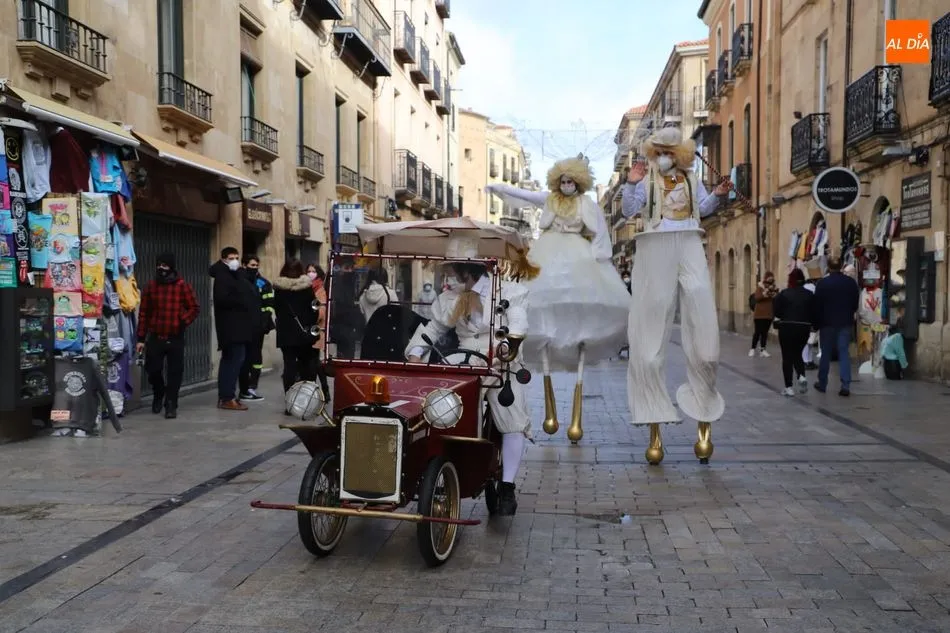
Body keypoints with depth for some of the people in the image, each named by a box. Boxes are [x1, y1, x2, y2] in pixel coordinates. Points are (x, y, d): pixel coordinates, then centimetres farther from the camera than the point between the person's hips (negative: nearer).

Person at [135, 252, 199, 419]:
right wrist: (141, 338, 3)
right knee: (153, 370, 5)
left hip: (176, 338, -2)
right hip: (155, 338, 2)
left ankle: (171, 405, 11)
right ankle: (158, 396, 33)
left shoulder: (183, 286, -2)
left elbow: (194, 308, 3)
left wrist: (184, 321, -13)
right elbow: (143, 313, 5)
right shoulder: (151, 286, 3)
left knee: (174, 372, 0)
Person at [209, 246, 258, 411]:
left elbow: (250, 294, 22)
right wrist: (241, 302, -15)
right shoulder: (222, 276, -9)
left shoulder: (237, 275, 19)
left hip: (238, 325, 10)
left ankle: (224, 396, 17)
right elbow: (222, 298, -23)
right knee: (235, 359, -12)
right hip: (231, 325, -10)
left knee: (229, 360, 12)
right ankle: (228, 398, -10)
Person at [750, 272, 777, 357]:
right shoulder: (759, 287, -3)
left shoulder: (773, 287, 9)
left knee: (765, 332, 6)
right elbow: (757, 298, -16)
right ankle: (753, 349, 6)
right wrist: (766, 292, -25)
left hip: (769, 314, 4)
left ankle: (762, 349, 9)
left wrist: (776, 292, -13)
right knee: (758, 331, -4)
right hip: (759, 314, -4)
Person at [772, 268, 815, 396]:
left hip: (787, 328, -3)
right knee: (797, 354, 21)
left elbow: (776, 311, -7)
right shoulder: (809, 294, 1)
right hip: (804, 328, 3)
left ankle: (789, 387, 3)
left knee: (787, 357, 5)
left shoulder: (783, 294, -7)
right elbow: (813, 313, 1)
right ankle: (801, 376, -3)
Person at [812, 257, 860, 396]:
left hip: (827, 322, -2)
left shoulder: (822, 283, -9)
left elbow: (817, 306, -7)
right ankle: (845, 385, -9)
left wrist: (816, 324, 1)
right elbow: (855, 304, 8)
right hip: (845, 322, 2)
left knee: (825, 353, 9)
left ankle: (822, 383, 17)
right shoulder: (851, 282, 2)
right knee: (844, 353, 1)